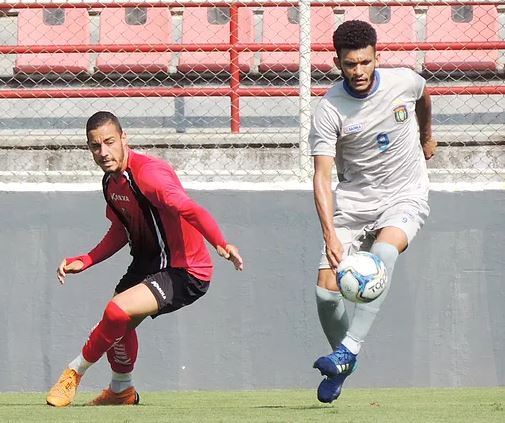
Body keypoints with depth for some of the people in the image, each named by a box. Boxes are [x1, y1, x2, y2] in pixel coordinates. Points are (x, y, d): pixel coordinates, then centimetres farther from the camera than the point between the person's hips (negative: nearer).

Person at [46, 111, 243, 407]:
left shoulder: (148, 173, -26)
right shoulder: (111, 181, 3)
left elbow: (191, 210, -40)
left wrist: (221, 244, -55)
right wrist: (85, 261, 11)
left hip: (185, 273, -10)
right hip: (149, 264, 10)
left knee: (118, 311, -24)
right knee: (117, 326, 19)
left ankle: (76, 371, -1)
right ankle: (121, 391, 46)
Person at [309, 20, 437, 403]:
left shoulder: (404, 82, -10)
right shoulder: (329, 110, -16)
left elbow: (423, 97, 17)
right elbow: (322, 176, -22)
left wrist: (426, 138, 35)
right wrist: (330, 235, -34)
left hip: (405, 197, -1)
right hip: (353, 200, 1)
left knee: (383, 251, -33)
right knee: (326, 291, -10)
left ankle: (348, 350, -37)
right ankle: (342, 363, 19)